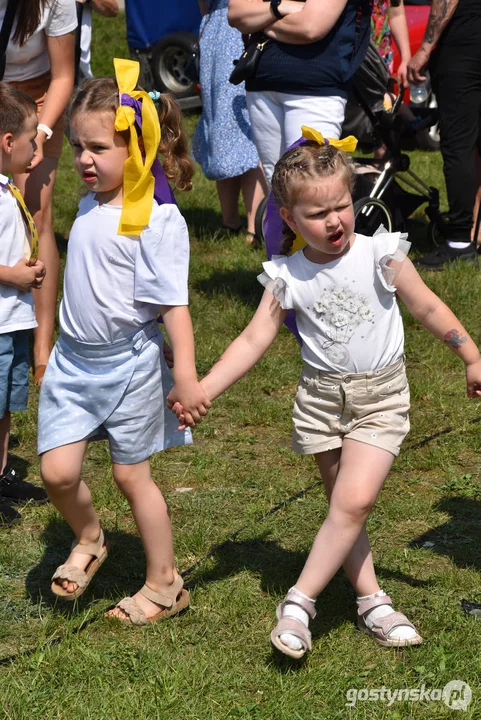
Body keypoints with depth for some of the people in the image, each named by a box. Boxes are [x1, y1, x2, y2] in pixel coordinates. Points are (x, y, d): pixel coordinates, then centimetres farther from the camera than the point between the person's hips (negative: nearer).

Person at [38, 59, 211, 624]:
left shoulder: (157, 219, -17)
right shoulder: (91, 205, 5)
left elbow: (173, 302, -19)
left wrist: (186, 376, -20)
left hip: (128, 363, -6)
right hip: (73, 360, 6)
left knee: (131, 474, 6)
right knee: (57, 471, -1)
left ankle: (163, 583, 24)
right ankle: (88, 540, 30)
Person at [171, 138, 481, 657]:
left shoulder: (381, 256, -10)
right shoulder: (287, 277, -6)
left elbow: (428, 309, 0)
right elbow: (254, 340, -5)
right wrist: (201, 391, -12)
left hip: (381, 396, -2)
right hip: (322, 396, 3)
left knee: (354, 500, -16)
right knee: (345, 506, 9)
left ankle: (300, 600, -6)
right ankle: (371, 601, 23)